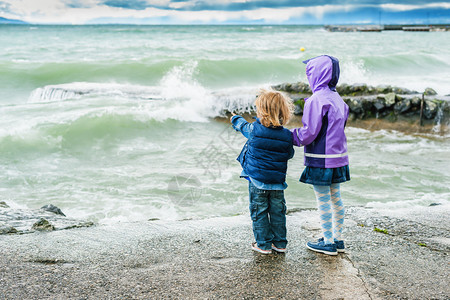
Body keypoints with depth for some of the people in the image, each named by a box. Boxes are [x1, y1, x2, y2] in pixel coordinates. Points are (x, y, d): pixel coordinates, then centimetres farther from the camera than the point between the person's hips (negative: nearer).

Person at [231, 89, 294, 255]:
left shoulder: (255, 129, -13)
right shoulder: (286, 135, -5)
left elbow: (243, 126, 8)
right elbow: (289, 154, 8)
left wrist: (236, 119, 30)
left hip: (257, 180, -3)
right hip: (277, 182, 3)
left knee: (259, 213, 7)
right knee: (278, 212, 15)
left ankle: (264, 244, 13)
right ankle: (280, 243, 24)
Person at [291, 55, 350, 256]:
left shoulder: (317, 100, -18)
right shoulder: (338, 99, 10)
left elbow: (309, 133, -20)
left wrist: (290, 136, -4)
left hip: (321, 160, -9)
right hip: (338, 157, 9)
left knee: (323, 200, 2)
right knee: (335, 198, 16)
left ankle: (328, 243, 11)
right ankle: (337, 239, 26)